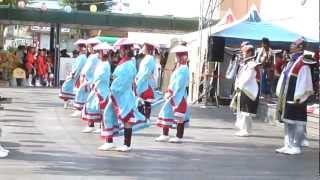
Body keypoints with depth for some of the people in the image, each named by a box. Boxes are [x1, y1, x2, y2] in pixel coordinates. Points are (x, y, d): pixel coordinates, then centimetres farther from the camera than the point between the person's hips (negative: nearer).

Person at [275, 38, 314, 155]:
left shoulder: (303, 64, -13)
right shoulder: (291, 62, 13)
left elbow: (304, 84, -16)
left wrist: (298, 97, -17)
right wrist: (280, 95, 15)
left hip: (295, 100, -9)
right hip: (286, 99, 9)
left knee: (297, 123, -2)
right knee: (287, 123, 13)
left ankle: (296, 147, 4)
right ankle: (288, 145, 21)